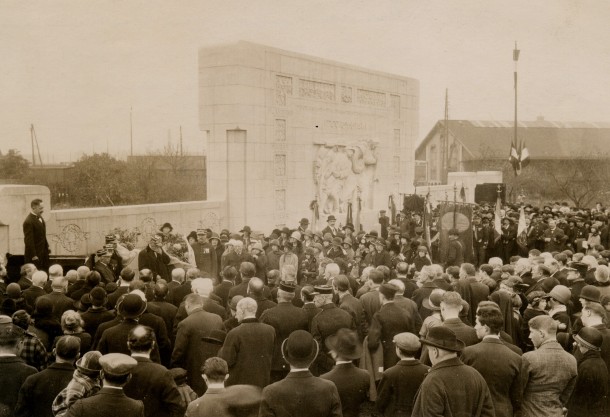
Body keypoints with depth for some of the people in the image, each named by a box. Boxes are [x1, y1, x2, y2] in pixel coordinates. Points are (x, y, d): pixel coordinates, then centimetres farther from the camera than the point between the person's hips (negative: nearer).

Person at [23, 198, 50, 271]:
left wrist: (47, 247, 15)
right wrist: (34, 256, -20)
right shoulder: (28, 221, -19)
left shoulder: (39, 217, 9)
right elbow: (29, 240, -19)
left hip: (43, 253, 8)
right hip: (34, 255, -8)